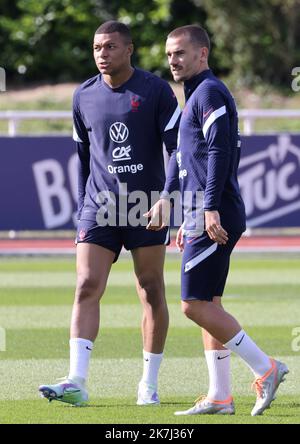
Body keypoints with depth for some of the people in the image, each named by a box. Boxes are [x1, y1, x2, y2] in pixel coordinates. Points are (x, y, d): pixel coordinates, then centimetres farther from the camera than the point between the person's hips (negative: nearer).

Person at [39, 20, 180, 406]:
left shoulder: (155, 91, -4)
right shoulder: (84, 96, 7)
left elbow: (176, 146, -4)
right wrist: (82, 211, 14)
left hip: (147, 208, -2)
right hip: (100, 208, 2)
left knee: (152, 294, 3)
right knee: (87, 288, -11)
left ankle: (149, 384, 13)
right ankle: (76, 382, -18)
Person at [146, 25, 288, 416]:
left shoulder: (210, 93, -10)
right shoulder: (197, 95, 21)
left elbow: (219, 153, -20)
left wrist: (211, 209, -25)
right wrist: (188, 220, 26)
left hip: (216, 219, -10)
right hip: (204, 218, 10)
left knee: (195, 304, -11)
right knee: (207, 304, 9)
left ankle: (265, 369, -7)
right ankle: (220, 397, 10)